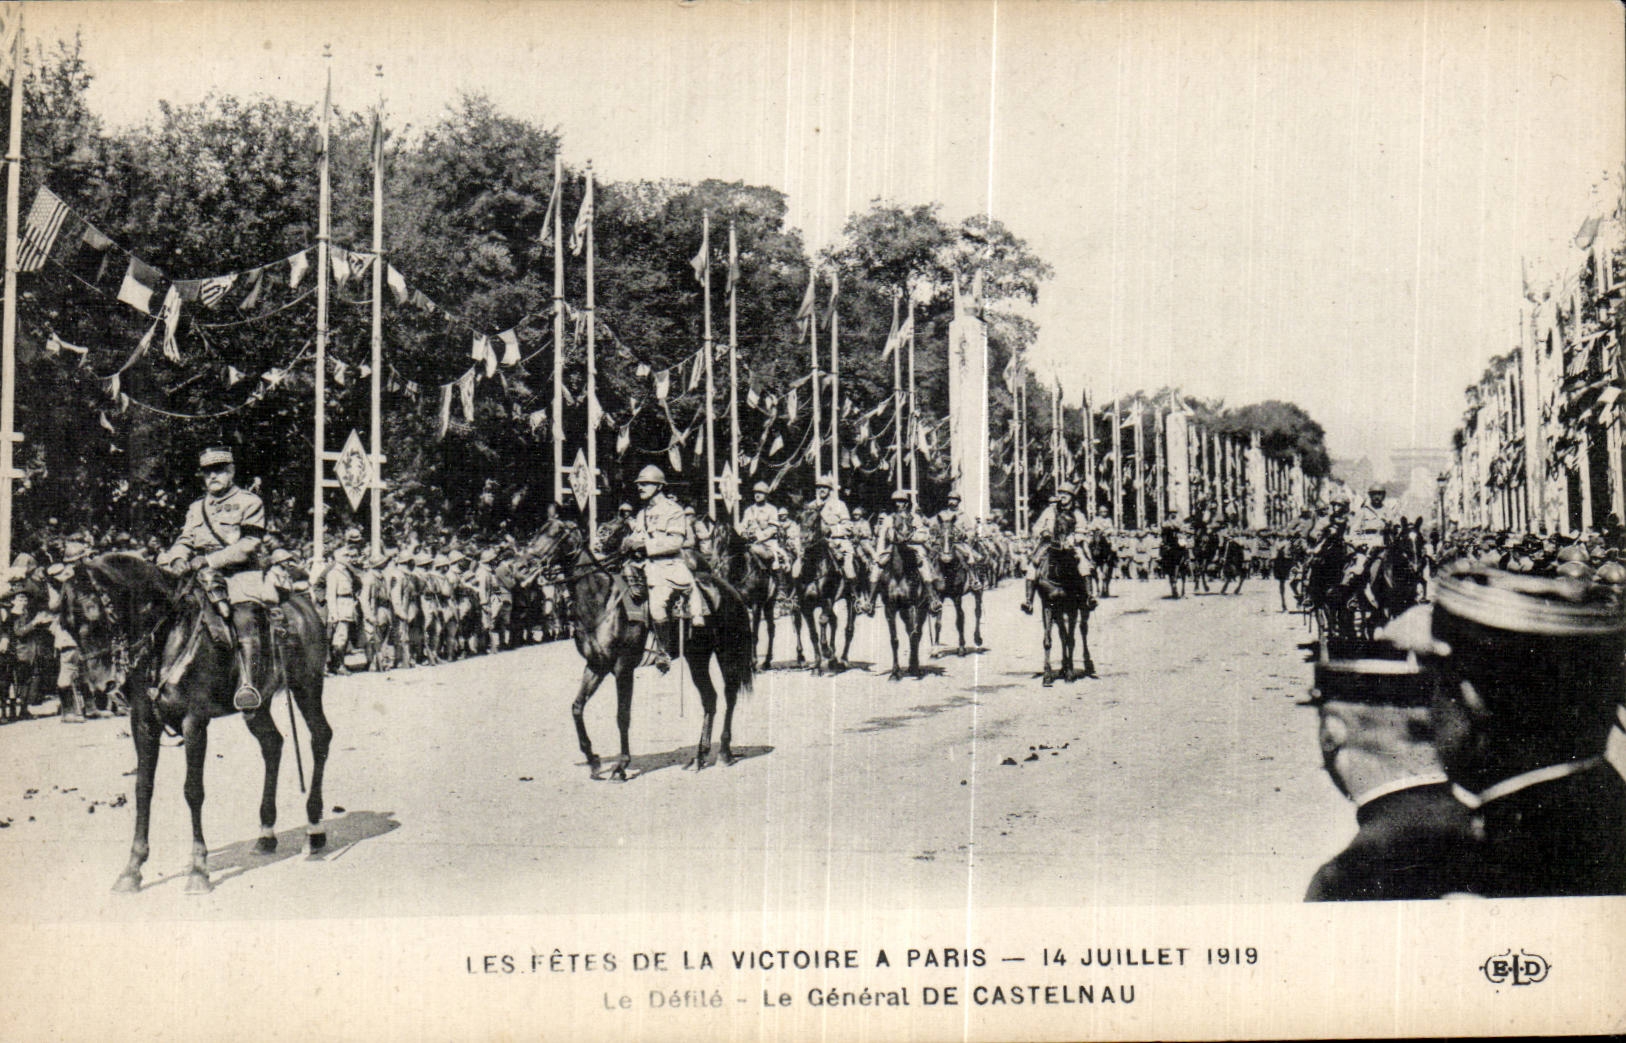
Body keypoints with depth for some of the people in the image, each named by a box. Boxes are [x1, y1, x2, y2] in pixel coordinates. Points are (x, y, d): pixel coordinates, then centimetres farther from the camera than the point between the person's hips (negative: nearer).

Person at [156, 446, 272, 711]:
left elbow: (248, 545, -7)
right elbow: (185, 541, 18)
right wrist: (178, 558, -8)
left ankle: (249, 685, -43)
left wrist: (207, 560, -16)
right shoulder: (196, 508, 24)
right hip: (204, 578, 6)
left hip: (240, 573, -6)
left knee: (245, 619, -30)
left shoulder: (249, 502, 5)